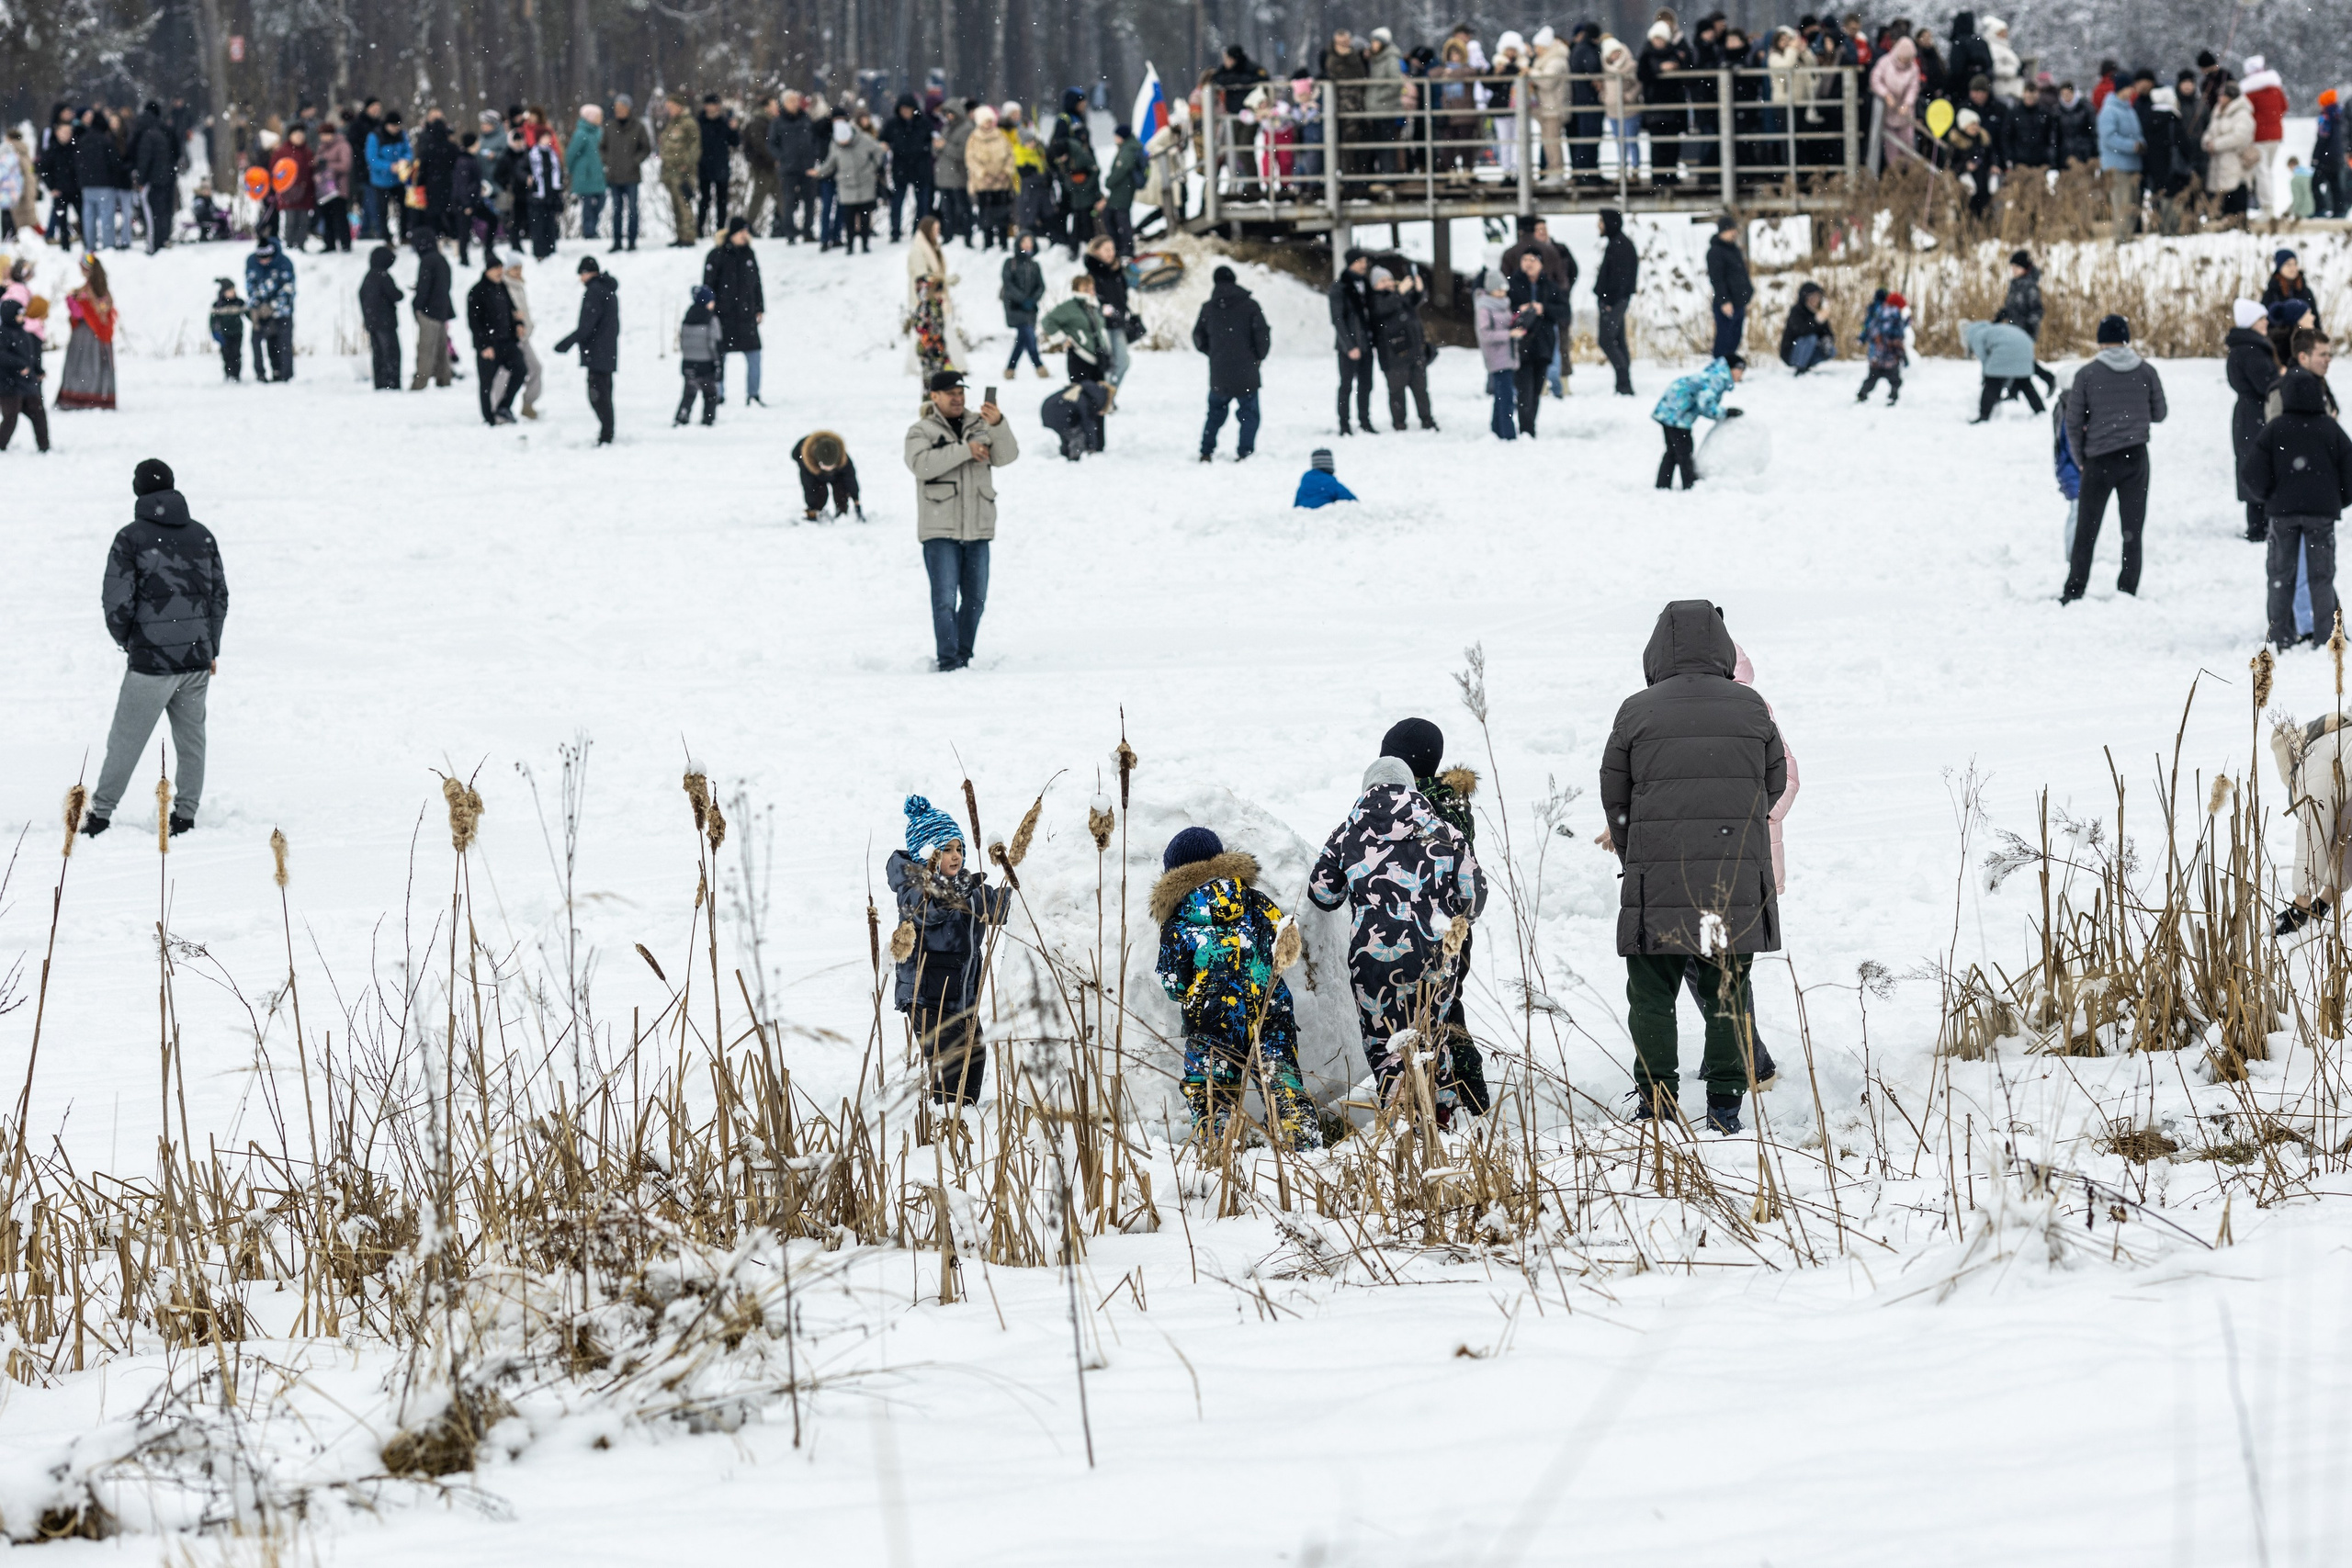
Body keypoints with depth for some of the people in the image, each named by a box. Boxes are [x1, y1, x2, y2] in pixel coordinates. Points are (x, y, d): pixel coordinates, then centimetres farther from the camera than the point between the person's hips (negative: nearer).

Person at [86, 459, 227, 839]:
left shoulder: (131, 537, -8)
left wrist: (124, 638, 9)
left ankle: (100, 815, 7)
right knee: (191, 738, 13)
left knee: (125, 741, 3)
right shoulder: (202, 535, 6)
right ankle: (185, 815, 13)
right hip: (198, 658, 4)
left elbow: (118, 602, -11)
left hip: (151, 662, -4)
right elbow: (220, 595, 12)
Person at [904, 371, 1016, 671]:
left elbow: (1006, 456, -3)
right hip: (940, 531, -4)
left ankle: (964, 656, 18)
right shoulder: (920, 432, 2)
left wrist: (998, 424, -21)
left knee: (975, 598, 8)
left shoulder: (980, 427, 12)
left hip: (978, 530, 4)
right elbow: (922, 464, -17)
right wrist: (965, 451, -20)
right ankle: (947, 660, -8)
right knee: (945, 599, -9)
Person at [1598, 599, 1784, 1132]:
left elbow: (1615, 796, 5)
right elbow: (1775, 783, 14)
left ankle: (1655, 1102, 6)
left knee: (1651, 991, 7)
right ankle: (1725, 1103, 8)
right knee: (1728, 988, 10)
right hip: (1739, 879, 2)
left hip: (1656, 881, -2)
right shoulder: (1750, 708, 3)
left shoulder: (1636, 712, -2)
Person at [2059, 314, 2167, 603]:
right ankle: (2128, 590, 7)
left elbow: (2074, 422, -3)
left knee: (2087, 528, 8)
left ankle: (2075, 590, 9)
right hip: (2136, 457, 1)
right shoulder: (2146, 371, -2)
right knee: (2132, 528, 8)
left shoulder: (2087, 374, -6)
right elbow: (2159, 414, 8)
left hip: (2099, 459, -1)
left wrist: (2080, 454, 11)